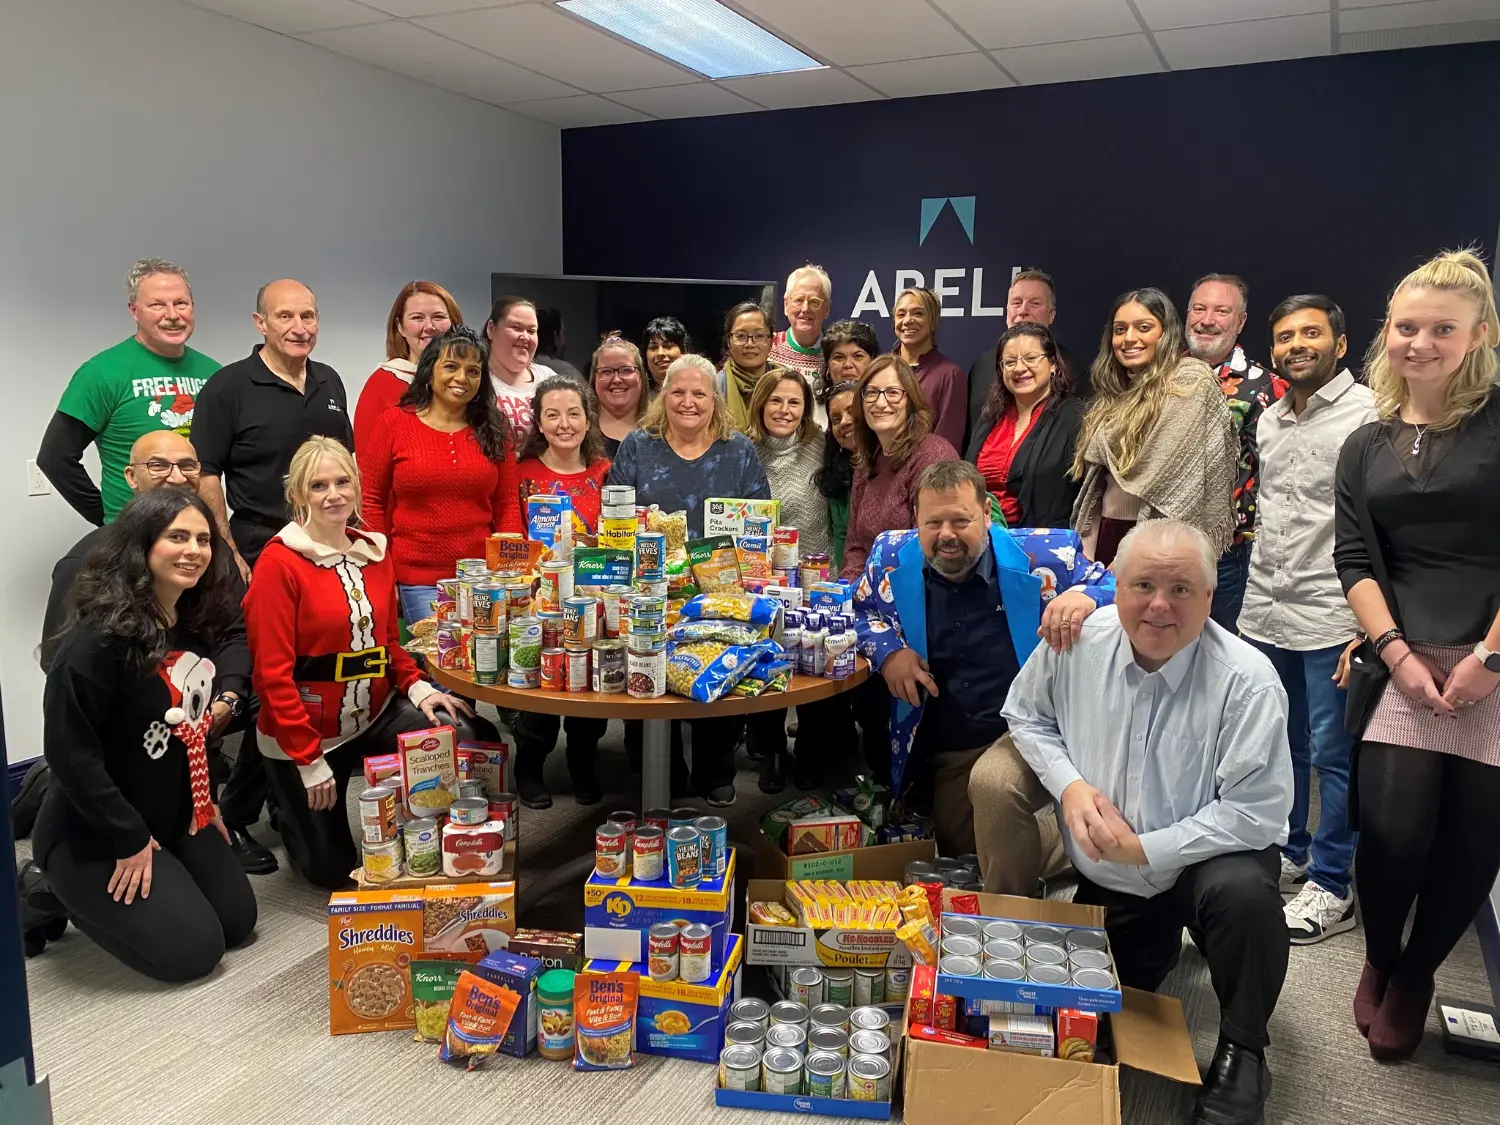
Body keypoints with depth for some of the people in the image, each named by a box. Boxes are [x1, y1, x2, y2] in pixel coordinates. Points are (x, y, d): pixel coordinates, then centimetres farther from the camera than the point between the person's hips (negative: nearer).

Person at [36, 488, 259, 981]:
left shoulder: (197, 625, 0)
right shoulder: (99, 637, -26)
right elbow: (69, 752, -26)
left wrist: (204, 801, 8)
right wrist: (130, 840, -20)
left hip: (175, 818, 8)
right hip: (89, 834, -8)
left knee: (238, 920, 10)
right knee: (193, 949, -9)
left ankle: (92, 896, 26)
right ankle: (55, 896, 10)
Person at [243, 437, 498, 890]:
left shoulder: (373, 550, 2)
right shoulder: (279, 562, -16)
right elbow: (273, 672, -17)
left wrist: (418, 687, -7)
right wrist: (308, 760, -16)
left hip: (376, 714, 5)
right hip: (304, 733, -4)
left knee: (471, 740, -21)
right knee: (333, 870, 7)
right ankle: (290, 815, 41)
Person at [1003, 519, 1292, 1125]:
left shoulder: (1247, 680, -23)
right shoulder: (1077, 643, -12)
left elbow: (1257, 811, -24)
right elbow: (1026, 715, 4)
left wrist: (1146, 850, -24)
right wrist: (1069, 785, -13)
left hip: (1205, 858, -3)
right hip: (1103, 880, 4)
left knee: (1244, 892, -37)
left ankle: (1241, 1052, -8)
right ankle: (1159, 940, 38)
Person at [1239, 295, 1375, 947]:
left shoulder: (1368, 416, -10)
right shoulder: (1268, 420, 12)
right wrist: (1258, 595, 16)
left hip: (1330, 617, -6)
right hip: (1263, 613, 7)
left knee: (1332, 756, 3)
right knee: (1280, 745, 17)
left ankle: (1331, 887, 16)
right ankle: (1287, 855, 34)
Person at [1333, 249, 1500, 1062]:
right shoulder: (1365, 447, 12)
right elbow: (1353, 560, 5)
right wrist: (1396, 653, -7)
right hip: (1406, 660, 2)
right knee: (1392, 830, -9)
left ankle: (1414, 976, 28)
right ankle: (1377, 963, 21)